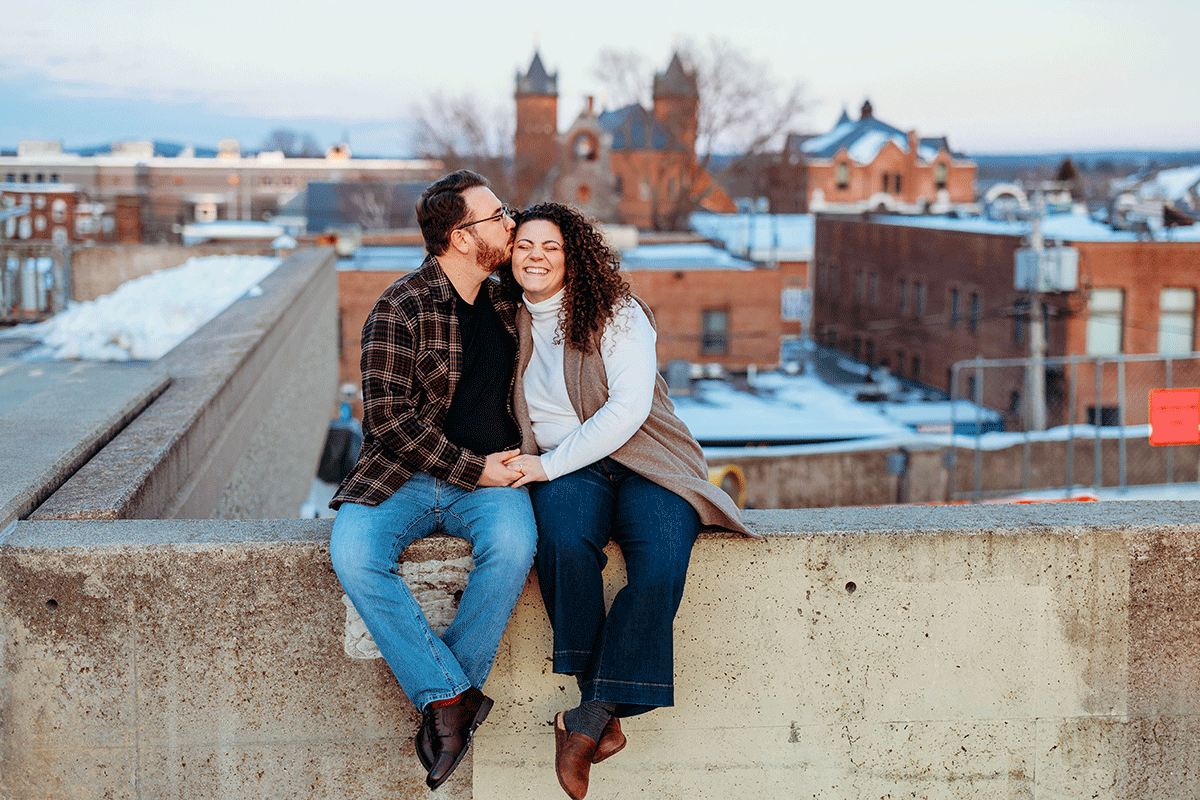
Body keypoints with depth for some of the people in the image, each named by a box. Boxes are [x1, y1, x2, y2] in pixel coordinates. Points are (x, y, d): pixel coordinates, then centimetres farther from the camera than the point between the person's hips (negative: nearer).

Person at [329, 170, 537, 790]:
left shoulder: (504, 302, 13)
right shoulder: (400, 309, -6)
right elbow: (387, 415, -13)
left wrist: (518, 459, 12)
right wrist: (473, 469, -14)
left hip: (489, 478, 3)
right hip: (404, 478, -3)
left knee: (512, 545, -32)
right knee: (353, 554, -33)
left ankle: (442, 702, -19)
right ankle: (451, 694, -22)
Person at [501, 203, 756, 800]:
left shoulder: (617, 314, 0)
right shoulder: (511, 325, 14)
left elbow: (628, 408, -12)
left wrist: (548, 463, -15)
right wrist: (520, 465, 4)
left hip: (643, 460, -2)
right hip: (562, 470, 2)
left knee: (660, 565, -33)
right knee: (564, 542, -35)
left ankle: (589, 718, -24)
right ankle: (605, 718, -27)